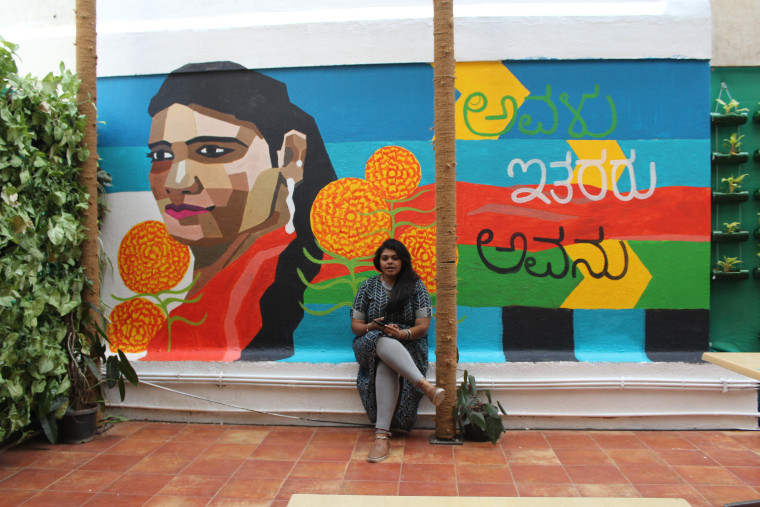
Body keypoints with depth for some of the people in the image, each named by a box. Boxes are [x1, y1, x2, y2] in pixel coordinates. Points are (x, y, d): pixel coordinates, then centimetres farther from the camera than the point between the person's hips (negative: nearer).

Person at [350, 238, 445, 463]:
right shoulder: (368, 286, 10)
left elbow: (423, 326, -1)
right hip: (371, 344, 1)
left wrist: (402, 333, -21)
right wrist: (372, 327, -14)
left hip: (408, 344, -1)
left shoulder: (416, 286, 5)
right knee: (383, 342, -38)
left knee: (386, 366, -36)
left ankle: (382, 435, -42)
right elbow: (355, 325, 8)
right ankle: (426, 386, -48)